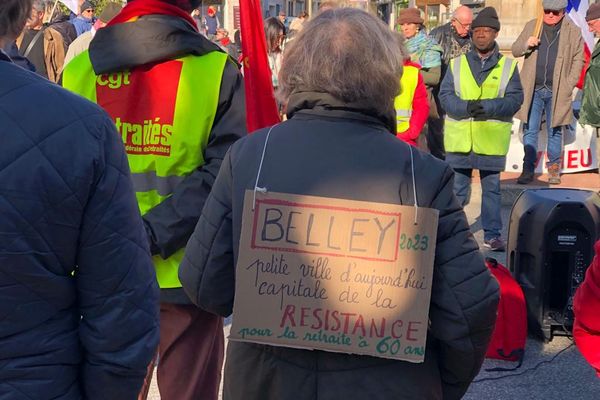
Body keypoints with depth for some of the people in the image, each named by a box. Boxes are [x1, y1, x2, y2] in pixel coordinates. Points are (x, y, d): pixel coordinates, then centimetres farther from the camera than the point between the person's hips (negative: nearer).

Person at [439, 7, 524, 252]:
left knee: (491, 189, 10)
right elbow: (445, 95, -2)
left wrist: (487, 107, -20)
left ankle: (492, 235, 20)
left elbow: (515, 99, -5)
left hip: (492, 140, 0)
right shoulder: (457, 63, 6)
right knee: (456, 190, 8)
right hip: (459, 139, 1)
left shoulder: (508, 66, 3)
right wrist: (466, 107, -20)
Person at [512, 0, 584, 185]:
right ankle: (528, 169, 8)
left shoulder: (573, 32, 2)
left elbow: (578, 60, 4)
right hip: (533, 90, 1)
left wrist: (569, 85, -5)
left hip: (557, 92, -1)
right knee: (530, 130, 2)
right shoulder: (531, 26, 7)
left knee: (555, 131, 8)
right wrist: (526, 44, -11)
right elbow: (515, 50, 11)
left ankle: (554, 169, 19)